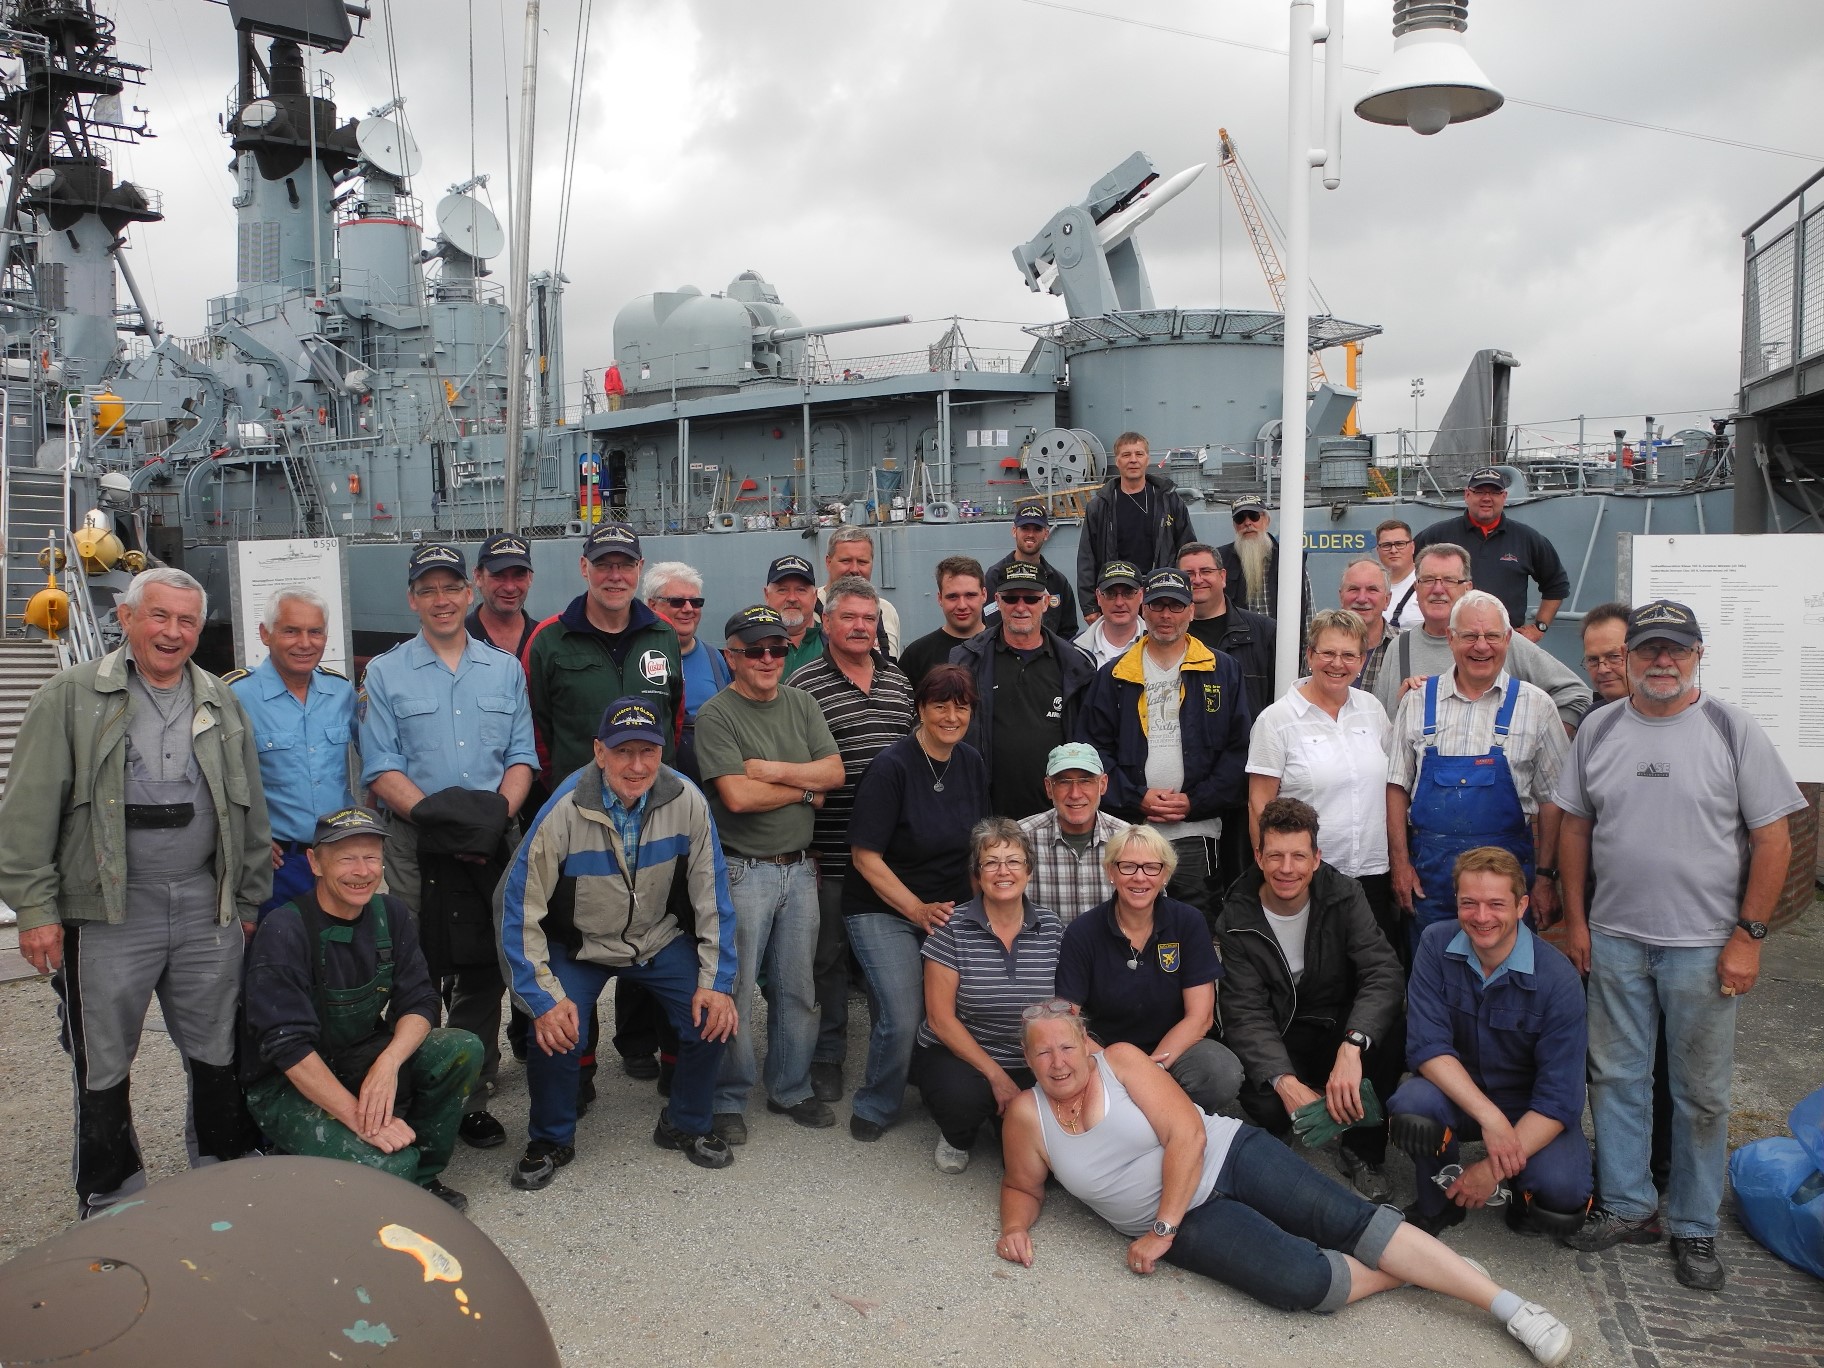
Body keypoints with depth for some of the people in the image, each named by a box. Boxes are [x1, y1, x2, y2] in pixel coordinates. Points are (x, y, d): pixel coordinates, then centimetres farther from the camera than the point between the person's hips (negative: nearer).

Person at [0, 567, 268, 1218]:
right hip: (107, 913, -3)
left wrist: (249, 901, 12)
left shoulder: (223, 704, 10)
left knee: (219, 1056, 12)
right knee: (104, 1068, 8)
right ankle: (110, 1207, 24)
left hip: (206, 908, 4)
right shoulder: (72, 696, -2)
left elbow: (251, 811, 14)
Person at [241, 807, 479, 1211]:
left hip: (361, 1059, 6)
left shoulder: (391, 915, -3)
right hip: (288, 1083, -6)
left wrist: (388, 1063, -27)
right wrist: (360, 1119, -30)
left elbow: (419, 1003, -6)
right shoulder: (283, 931, -20)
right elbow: (290, 1047, -25)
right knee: (389, 1164, -30)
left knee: (463, 1050, -19)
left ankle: (422, 1175, 0)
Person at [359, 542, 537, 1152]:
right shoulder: (384, 674, 5)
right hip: (416, 846, -2)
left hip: (491, 846, 2)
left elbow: (521, 757, 8)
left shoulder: (505, 669, 12)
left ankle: (472, 1100, 17)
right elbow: (380, 769, -2)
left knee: (484, 973, 6)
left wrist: (498, 813, -10)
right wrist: (433, 815, -15)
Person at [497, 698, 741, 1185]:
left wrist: (717, 980, -11)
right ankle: (550, 1142, 11)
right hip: (580, 946, -2)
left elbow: (712, 893, -10)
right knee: (553, 1036, -19)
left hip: (662, 940, 2)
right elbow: (520, 908, -18)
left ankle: (686, 1126, 17)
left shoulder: (687, 801, -20)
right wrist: (544, 997, -20)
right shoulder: (563, 811, -25)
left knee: (714, 1020, -11)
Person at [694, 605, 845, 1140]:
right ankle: (728, 1100, 17)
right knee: (734, 989, 1)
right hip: (743, 871, -5)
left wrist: (775, 770, -13)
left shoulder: (802, 705, 10)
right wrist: (805, 789, -6)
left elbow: (835, 772, 1)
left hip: (799, 868, 5)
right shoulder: (716, 716, -8)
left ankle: (791, 1090, 28)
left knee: (798, 989, 13)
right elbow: (737, 796, -19)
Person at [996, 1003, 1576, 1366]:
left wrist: (1160, 1228, -17)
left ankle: (1507, 1304, -9)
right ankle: (1411, 1272, 3)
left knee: (1348, 1219, -17)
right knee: (1300, 1279, -21)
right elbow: (1023, 1186, 11)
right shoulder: (1028, 1115, -4)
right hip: (1189, 1226, 1)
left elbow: (1187, 1133, -14)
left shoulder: (1120, 1059, -10)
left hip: (1226, 1154, -1)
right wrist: (1016, 1225, -12)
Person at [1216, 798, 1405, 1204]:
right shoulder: (1237, 920, -12)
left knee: (1388, 1033, -33)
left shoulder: (1343, 896, -11)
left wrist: (1352, 1047, -42)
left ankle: (1362, 1151, -9)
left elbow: (1385, 974, -24)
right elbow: (1246, 1014, -17)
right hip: (1278, 1045, -1)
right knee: (1267, 1105, -33)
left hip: (1339, 1030, 1)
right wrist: (1284, 1081, -36)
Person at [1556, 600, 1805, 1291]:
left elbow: (1773, 839, -5)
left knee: (1701, 1094, 8)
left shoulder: (1732, 730, -5)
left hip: (1703, 946, -3)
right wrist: (1575, 919, 6)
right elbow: (1575, 827, 9)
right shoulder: (1599, 730, 4)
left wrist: (1748, 936, -8)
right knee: (1616, 1078, 10)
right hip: (1614, 939, 3)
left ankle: (1695, 1228, 23)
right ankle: (1627, 1207, 25)